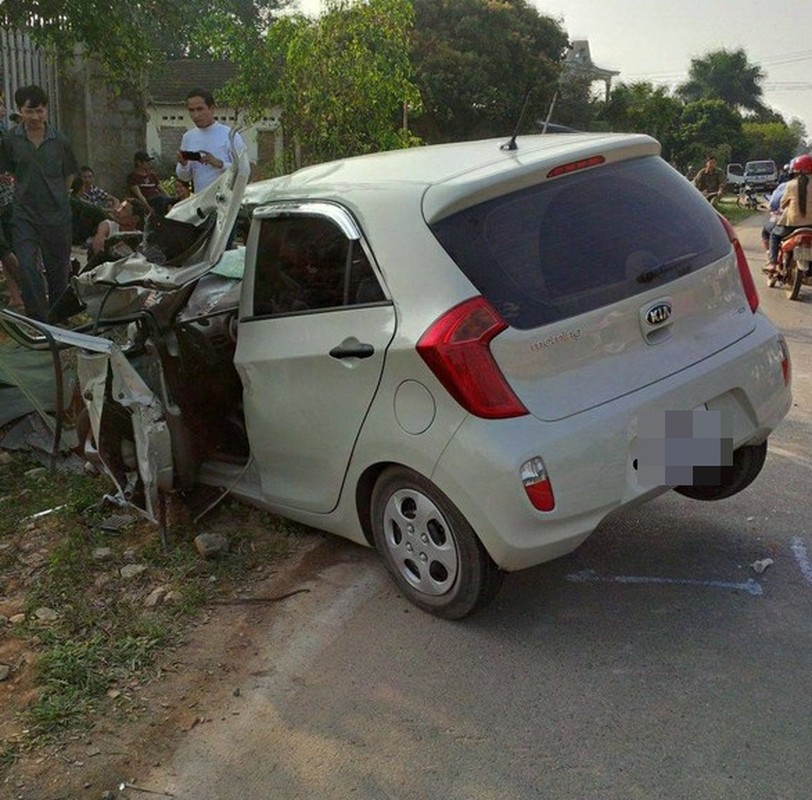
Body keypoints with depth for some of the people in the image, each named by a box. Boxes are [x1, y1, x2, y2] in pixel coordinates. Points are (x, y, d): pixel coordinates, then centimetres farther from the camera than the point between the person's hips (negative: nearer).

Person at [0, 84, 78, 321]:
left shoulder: (60, 140, -2)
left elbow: (69, 174, 11)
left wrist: (55, 196, 8)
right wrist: (23, 192, 5)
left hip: (56, 215, 1)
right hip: (24, 215, 0)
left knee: (58, 270, 10)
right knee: (27, 268, -13)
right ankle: (39, 320, -6)